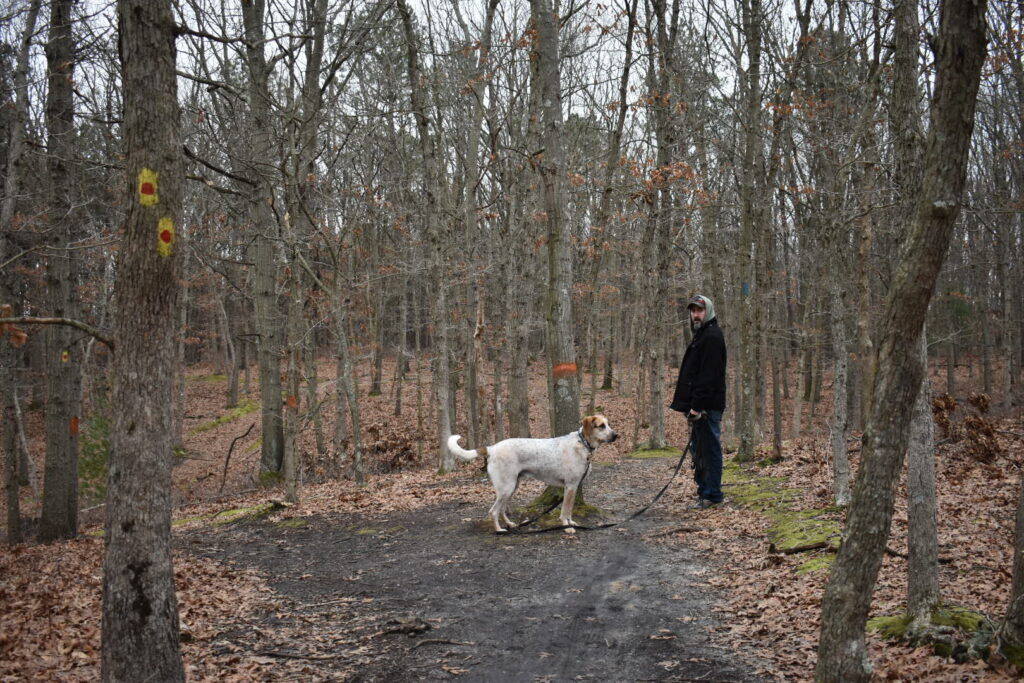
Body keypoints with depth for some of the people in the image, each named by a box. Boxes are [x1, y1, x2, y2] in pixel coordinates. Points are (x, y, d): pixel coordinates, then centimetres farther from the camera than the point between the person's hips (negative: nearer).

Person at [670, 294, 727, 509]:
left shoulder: (712, 337, -13)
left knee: (709, 449, -6)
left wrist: (697, 405, -23)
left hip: (707, 407, -11)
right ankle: (704, 492, 21)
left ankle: (711, 494, -1)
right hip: (700, 406, 11)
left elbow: (708, 376, -21)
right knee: (700, 449, 14)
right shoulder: (702, 335, 20)